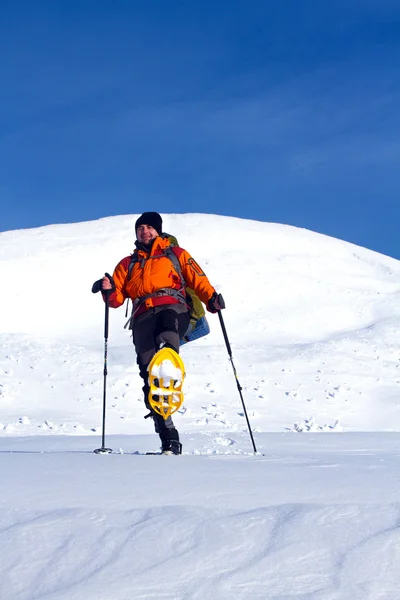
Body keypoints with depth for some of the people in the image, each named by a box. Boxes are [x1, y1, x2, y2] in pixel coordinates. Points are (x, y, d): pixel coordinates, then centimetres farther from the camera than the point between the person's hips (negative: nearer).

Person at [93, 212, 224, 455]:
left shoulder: (176, 254, 24)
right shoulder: (128, 264, 30)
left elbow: (196, 277, 11)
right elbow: (117, 298, 20)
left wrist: (211, 298, -8)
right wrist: (108, 290, -3)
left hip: (173, 309, -2)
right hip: (143, 316, 2)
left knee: (167, 339, -40)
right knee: (149, 373, -14)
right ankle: (169, 439, -16)